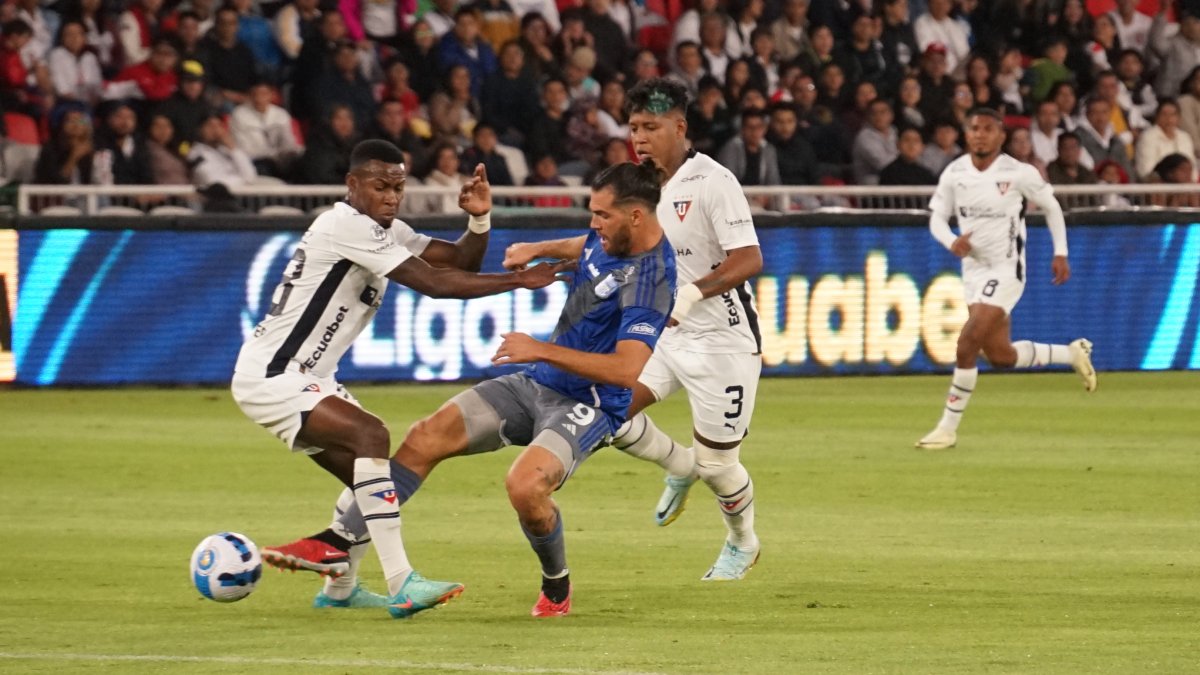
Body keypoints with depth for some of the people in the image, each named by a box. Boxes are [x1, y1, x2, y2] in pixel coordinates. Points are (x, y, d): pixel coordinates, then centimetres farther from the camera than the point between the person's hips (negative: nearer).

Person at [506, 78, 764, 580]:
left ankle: (742, 543, 31)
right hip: (669, 334, 7)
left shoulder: (712, 182, -18)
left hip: (723, 340, -7)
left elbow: (749, 259, -26)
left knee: (716, 463, 1)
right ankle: (679, 467, 19)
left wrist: (692, 293, -37)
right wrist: (538, 251, 15)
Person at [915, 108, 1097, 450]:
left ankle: (948, 428, -10)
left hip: (1006, 270, -6)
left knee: (968, 343, -18)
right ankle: (1072, 353, 36)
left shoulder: (1019, 173, -11)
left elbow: (1051, 206, 3)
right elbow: (937, 217, 5)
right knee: (1001, 356, 11)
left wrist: (1060, 253, 1)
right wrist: (951, 241, -17)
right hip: (974, 269, 6)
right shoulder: (954, 173, 0)